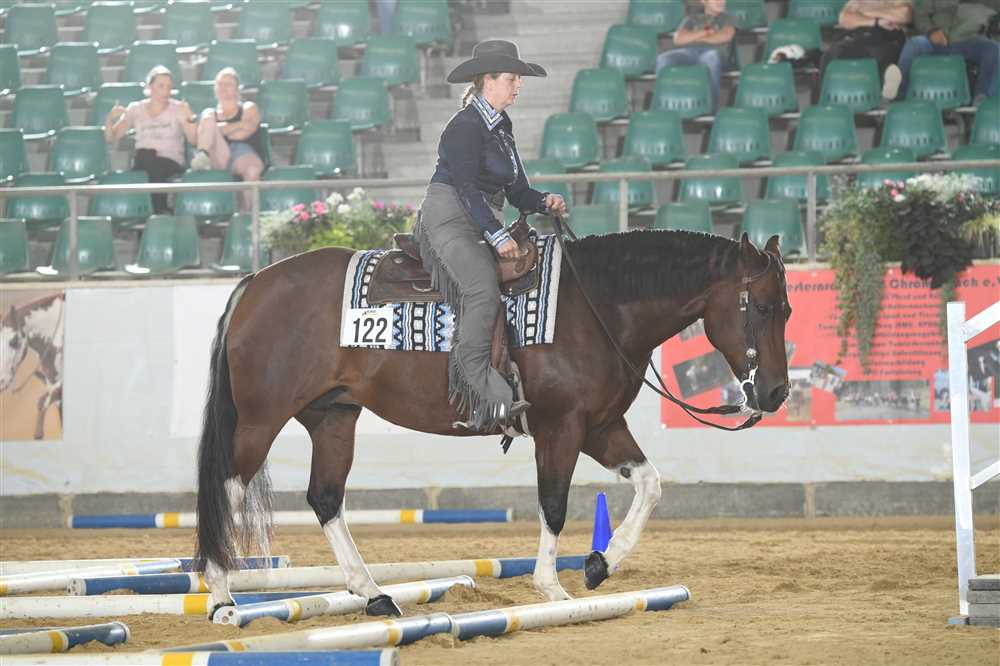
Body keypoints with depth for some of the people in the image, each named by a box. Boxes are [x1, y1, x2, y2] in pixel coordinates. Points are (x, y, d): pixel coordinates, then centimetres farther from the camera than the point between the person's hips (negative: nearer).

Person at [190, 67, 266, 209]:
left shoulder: (248, 108, 22)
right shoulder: (211, 113, 28)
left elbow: (245, 132, 1)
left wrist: (219, 129, 5)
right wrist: (237, 126, -1)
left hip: (244, 153, -2)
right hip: (218, 158, 2)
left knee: (252, 170, -40)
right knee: (208, 117, -16)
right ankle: (202, 156, -37)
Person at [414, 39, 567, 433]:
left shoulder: (502, 127, 18)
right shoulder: (465, 127, -10)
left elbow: (517, 192, 19)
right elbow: (468, 190, -18)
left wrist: (545, 202, -2)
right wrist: (498, 237, -26)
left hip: (481, 226, 10)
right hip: (448, 219, -10)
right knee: (483, 292, -28)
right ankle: (491, 398, -33)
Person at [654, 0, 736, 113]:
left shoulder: (726, 19, 26)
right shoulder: (692, 18, 29)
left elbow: (726, 36, 3)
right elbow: (678, 39, 12)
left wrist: (693, 37, 7)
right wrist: (704, 32, 3)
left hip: (714, 51, -2)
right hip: (688, 52, 2)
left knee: (711, 58, -43)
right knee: (663, 59, -31)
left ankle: (712, 105, -46)